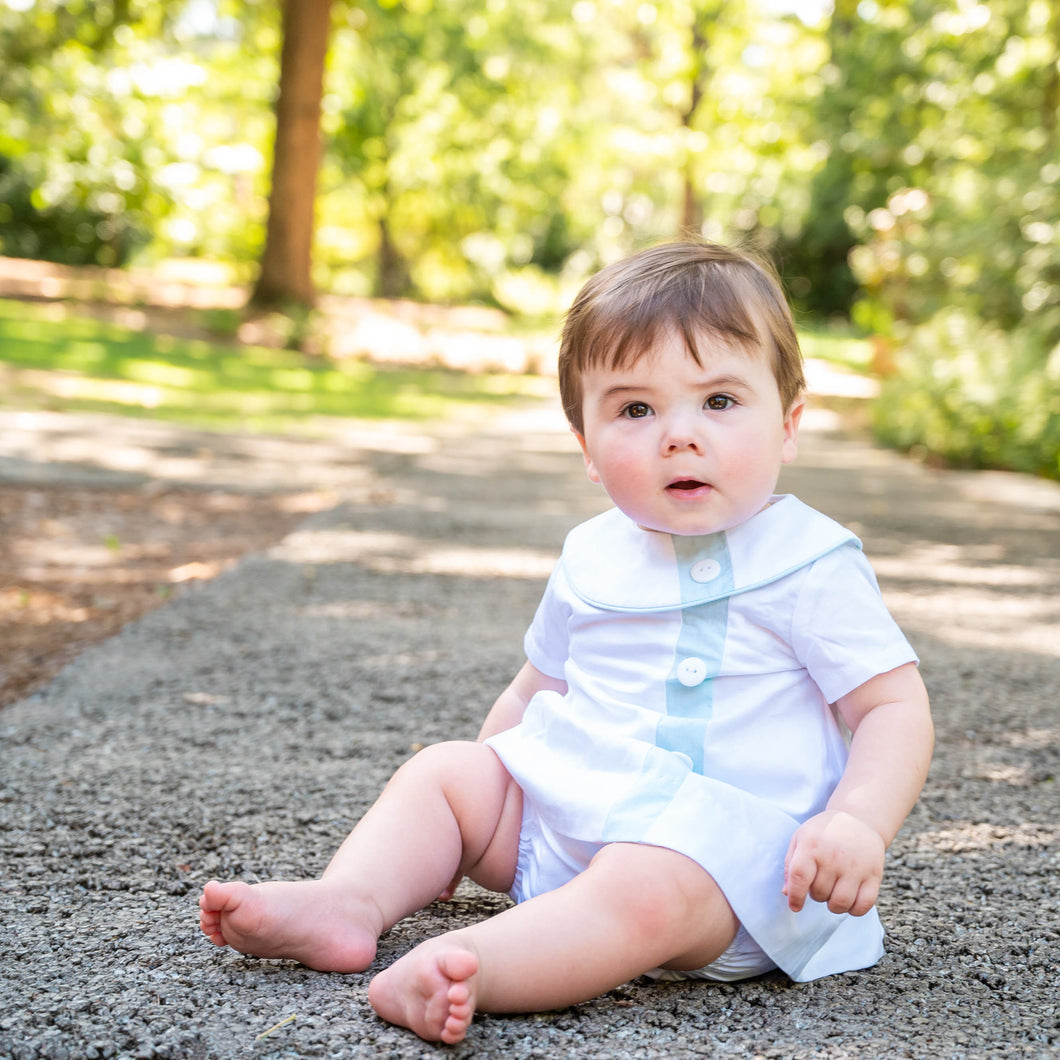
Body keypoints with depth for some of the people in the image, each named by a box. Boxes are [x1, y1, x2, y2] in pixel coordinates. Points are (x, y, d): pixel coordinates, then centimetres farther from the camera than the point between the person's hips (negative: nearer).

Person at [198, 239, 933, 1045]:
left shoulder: (810, 565, -9)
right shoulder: (593, 558, 9)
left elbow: (896, 708, -9)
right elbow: (535, 689, 21)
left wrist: (858, 821, -27)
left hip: (720, 836, -6)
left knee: (647, 886, -37)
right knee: (442, 770, 2)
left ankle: (475, 966, -49)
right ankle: (351, 902, -17)